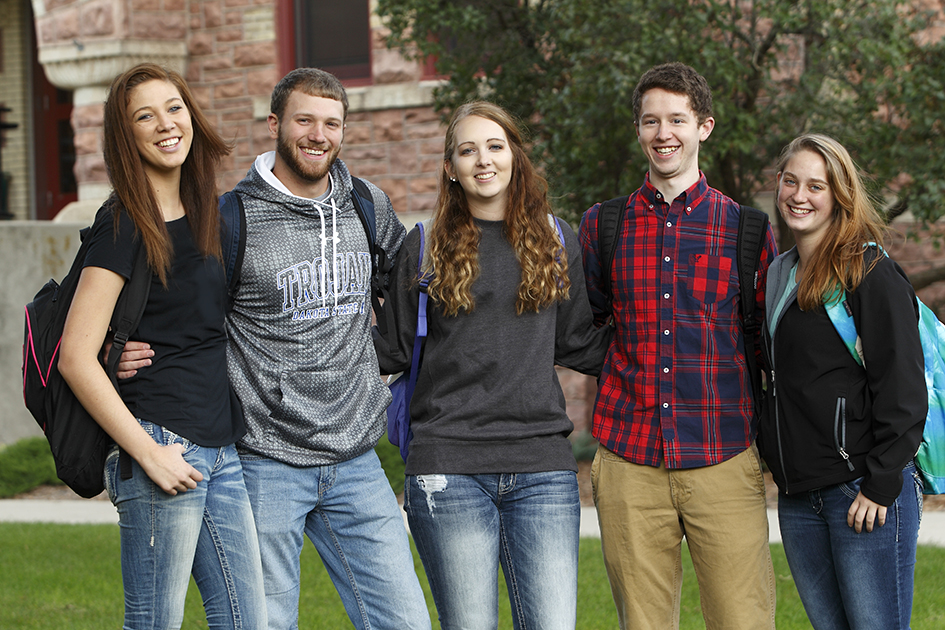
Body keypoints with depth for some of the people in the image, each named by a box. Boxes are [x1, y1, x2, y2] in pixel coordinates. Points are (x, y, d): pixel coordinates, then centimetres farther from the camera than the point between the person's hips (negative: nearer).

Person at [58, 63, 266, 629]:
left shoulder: (205, 216, 13)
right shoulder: (124, 226, -9)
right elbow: (76, 357, -14)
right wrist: (150, 454, -15)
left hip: (222, 450, 8)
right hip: (163, 445, -8)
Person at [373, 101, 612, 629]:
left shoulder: (556, 242, 13)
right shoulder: (426, 247, 7)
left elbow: (579, 345, 16)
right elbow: (396, 349, 9)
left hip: (542, 468, 2)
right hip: (449, 468, -1)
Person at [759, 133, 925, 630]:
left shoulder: (871, 274, -7)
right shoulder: (778, 276, 17)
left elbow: (902, 388, -11)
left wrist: (881, 484, -15)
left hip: (864, 493, -7)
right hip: (798, 496, 7)